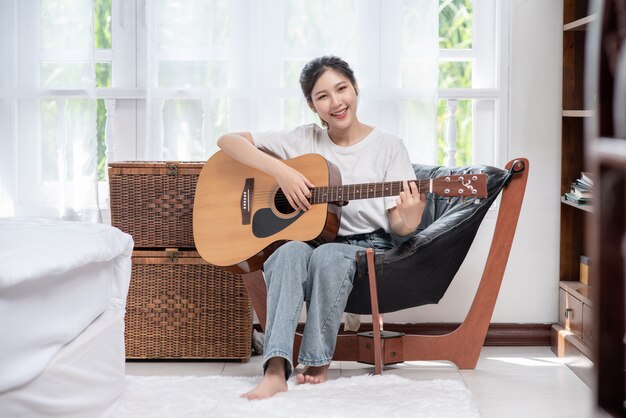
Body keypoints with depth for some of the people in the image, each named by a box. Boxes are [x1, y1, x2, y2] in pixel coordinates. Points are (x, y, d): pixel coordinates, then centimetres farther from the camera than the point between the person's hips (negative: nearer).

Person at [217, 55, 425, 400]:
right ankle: (275, 371, -44)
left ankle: (318, 362, -21)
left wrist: (408, 221, -24)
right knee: (291, 252, -35)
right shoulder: (303, 140, 6)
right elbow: (227, 141, 1)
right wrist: (281, 171, -13)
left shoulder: (388, 147, 3)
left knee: (326, 255, -36)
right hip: (307, 240, 1)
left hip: (367, 249, -1)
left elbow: (398, 226, 1)